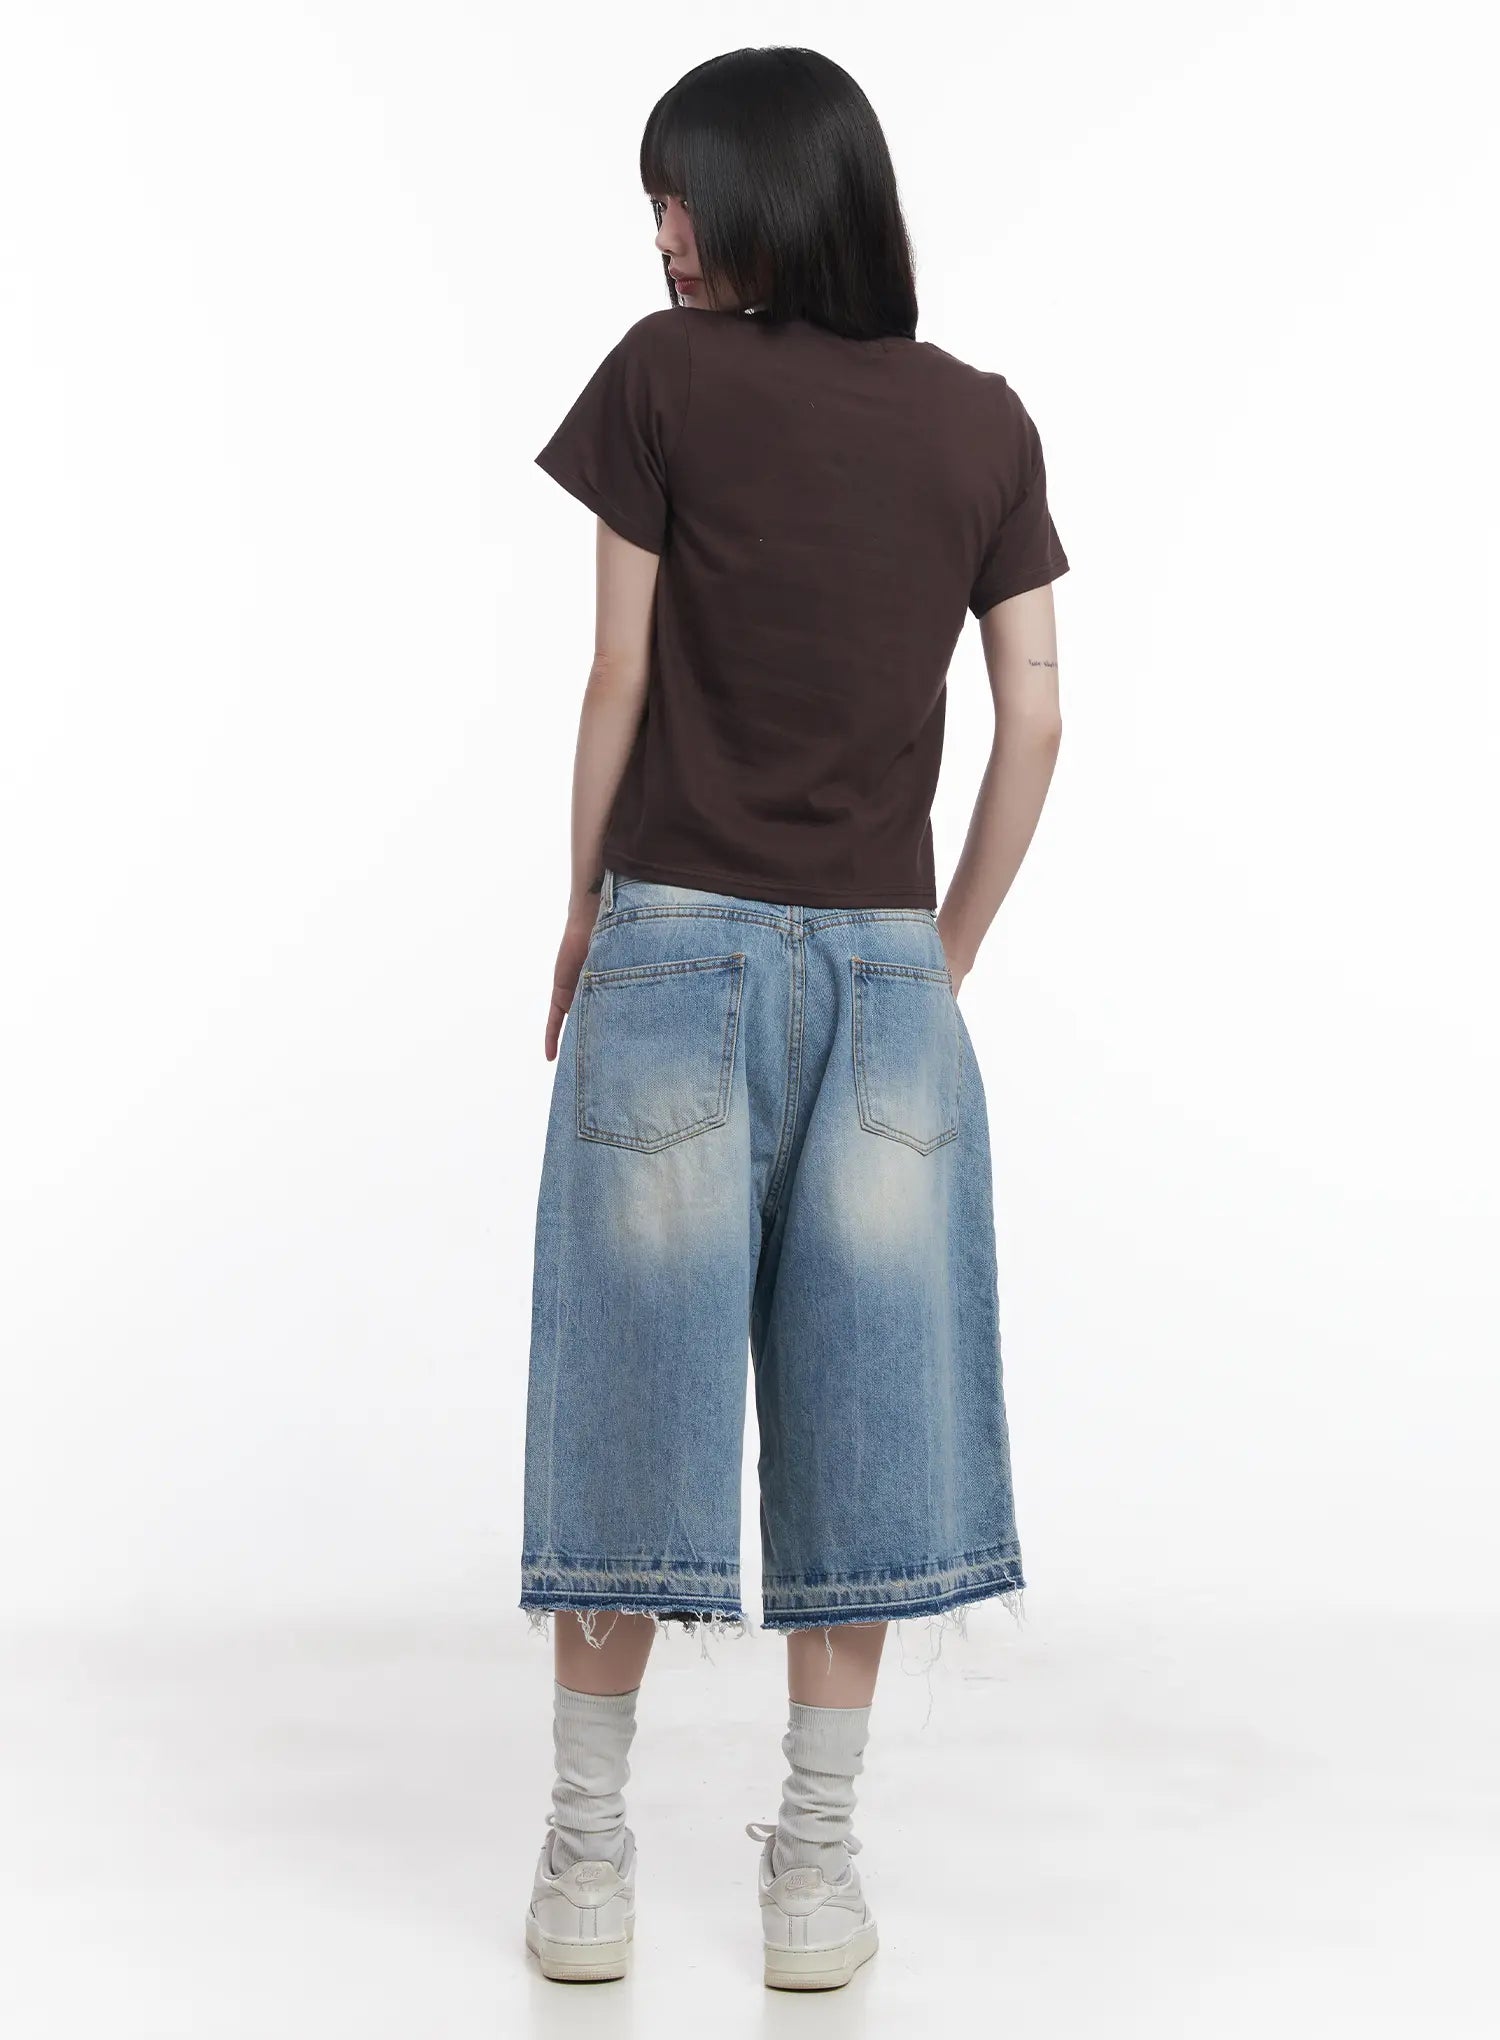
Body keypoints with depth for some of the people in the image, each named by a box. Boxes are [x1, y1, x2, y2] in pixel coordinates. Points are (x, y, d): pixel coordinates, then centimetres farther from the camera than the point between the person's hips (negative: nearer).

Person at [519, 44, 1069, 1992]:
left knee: (635, 1393, 6)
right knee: (858, 1405, 7)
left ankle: (589, 1858, 14)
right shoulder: (983, 421, 7)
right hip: (883, 964, 2)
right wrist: (947, 954, 12)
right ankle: (818, 1865, 14)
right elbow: (1035, 718, 4)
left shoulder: (669, 376, -2)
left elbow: (620, 678, -3)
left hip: (678, 944, -2)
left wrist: (584, 914, 9)